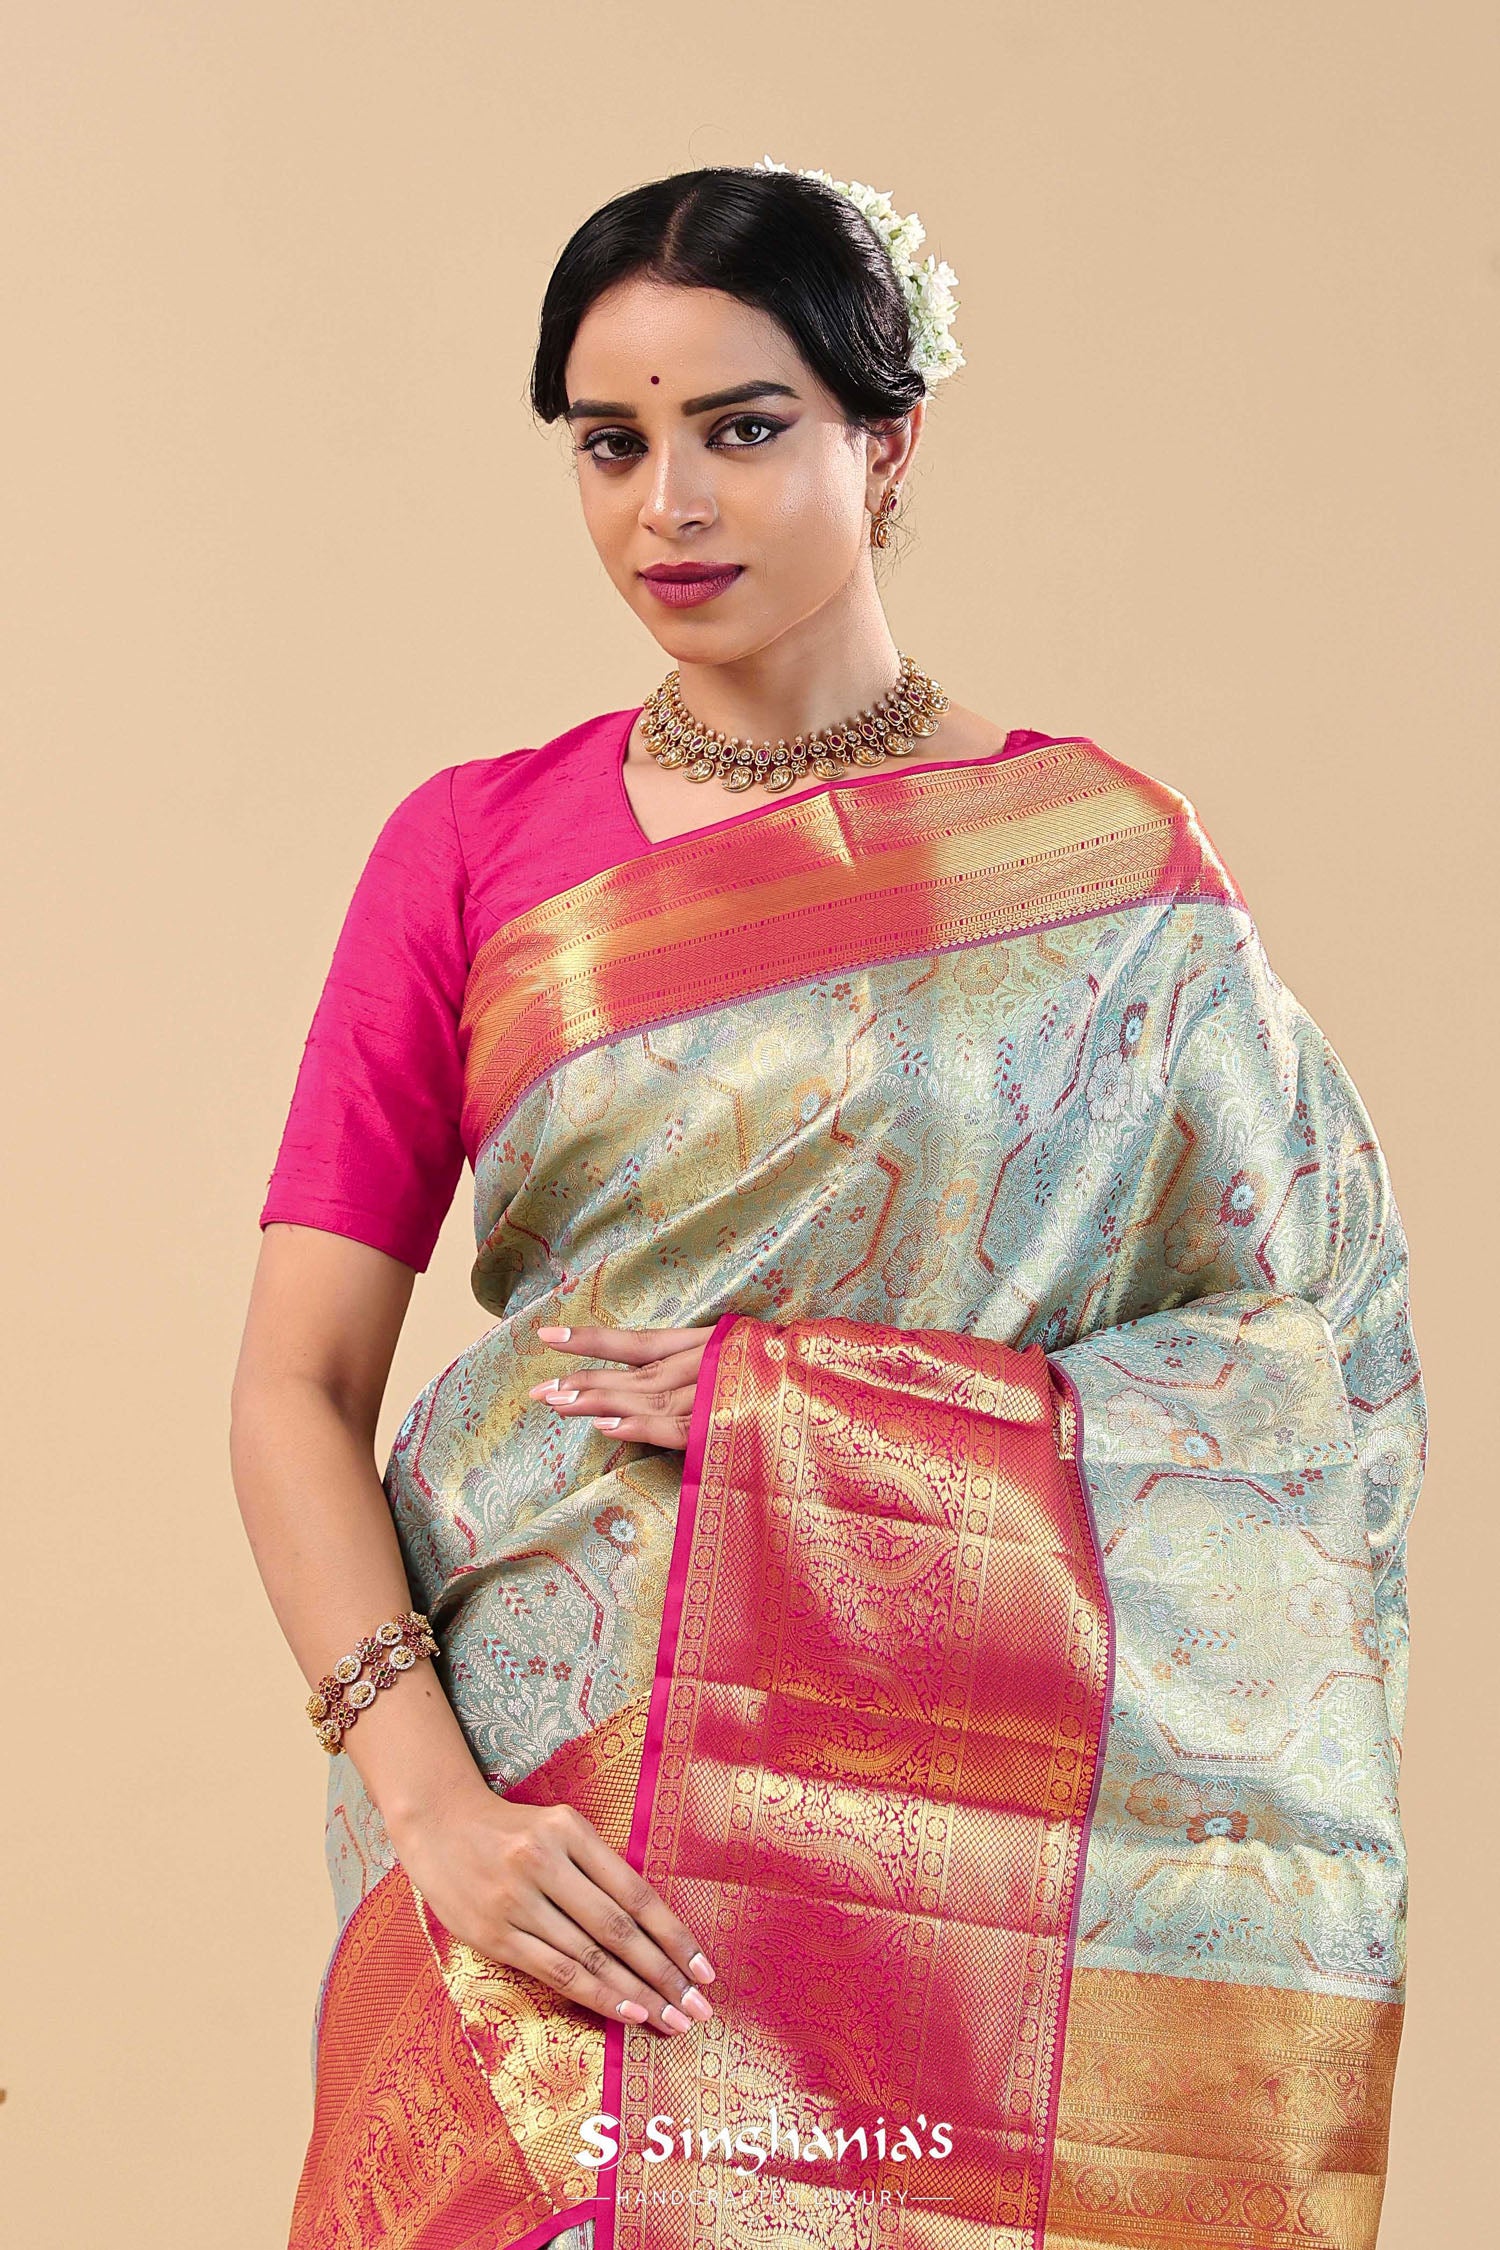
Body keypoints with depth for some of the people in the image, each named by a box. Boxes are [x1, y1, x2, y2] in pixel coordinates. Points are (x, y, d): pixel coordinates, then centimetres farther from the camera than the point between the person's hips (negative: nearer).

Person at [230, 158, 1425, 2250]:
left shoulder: (1099, 861, 2)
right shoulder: (472, 848, 5)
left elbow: (1314, 1341, -1)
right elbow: (299, 1384, -1)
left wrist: (831, 1401, -12)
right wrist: (424, 1790, -15)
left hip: (979, 1818, -1)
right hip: (551, 1804, 1)